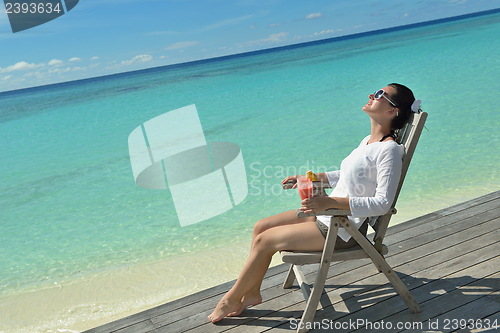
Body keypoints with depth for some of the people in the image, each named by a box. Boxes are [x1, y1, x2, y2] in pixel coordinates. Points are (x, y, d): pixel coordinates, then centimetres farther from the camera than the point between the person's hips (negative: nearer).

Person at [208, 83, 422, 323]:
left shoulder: (389, 149, -18)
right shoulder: (369, 141, 9)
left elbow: (382, 203, -24)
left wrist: (330, 202, -31)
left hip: (343, 229, -9)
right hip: (328, 215, 9)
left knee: (264, 241, -9)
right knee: (260, 227, 5)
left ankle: (232, 299, 11)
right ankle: (252, 292, 18)